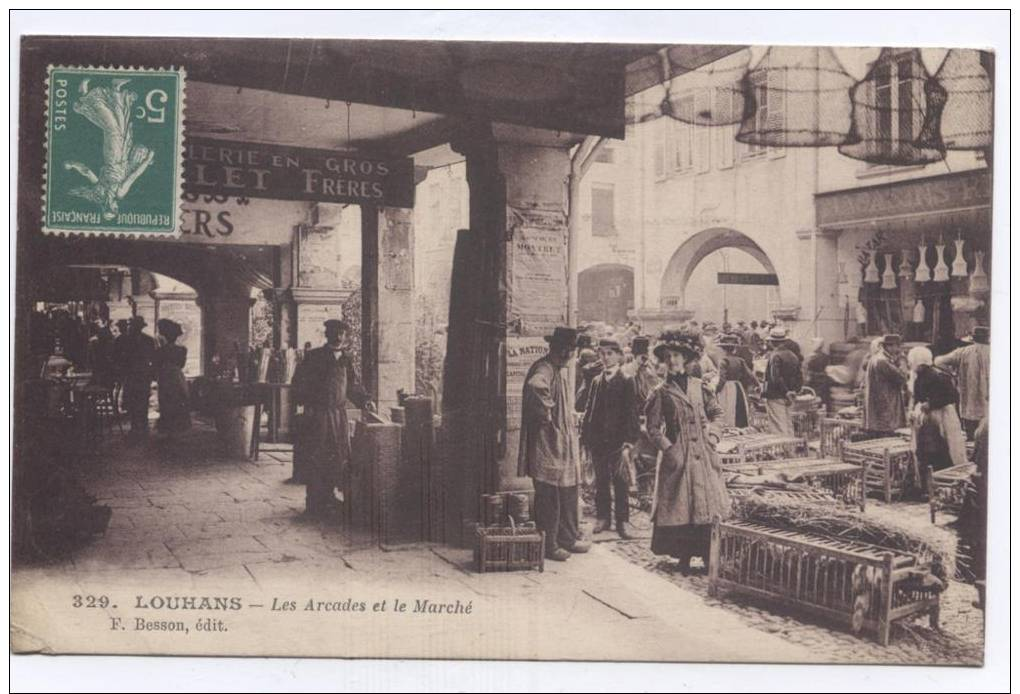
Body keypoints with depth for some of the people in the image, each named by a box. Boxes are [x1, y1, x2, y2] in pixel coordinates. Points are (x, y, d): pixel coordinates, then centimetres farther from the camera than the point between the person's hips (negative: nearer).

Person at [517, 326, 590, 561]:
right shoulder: (544, 369, -19)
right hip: (547, 443, -10)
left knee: (568, 493, 17)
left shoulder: (561, 370, 13)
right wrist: (546, 413, -31)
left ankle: (569, 538, 28)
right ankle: (548, 545, 6)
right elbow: (535, 386, -43)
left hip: (564, 442, 10)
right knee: (549, 496, -2)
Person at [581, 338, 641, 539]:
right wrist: (585, 436, 5)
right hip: (598, 439, 4)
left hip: (618, 439, -4)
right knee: (601, 481, 10)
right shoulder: (596, 381, 11)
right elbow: (589, 410, 12)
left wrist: (629, 439, -13)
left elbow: (631, 412, -6)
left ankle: (622, 521, 7)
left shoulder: (626, 382, -2)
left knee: (620, 481, 1)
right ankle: (602, 518, 18)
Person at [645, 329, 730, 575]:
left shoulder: (699, 387, 8)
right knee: (680, 506, -2)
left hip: (703, 455, 3)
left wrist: (711, 430, 4)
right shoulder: (662, 392, 0)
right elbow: (653, 427, 1)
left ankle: (709, 556, 9)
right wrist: (668, 449, -8)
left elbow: (717, 412, 20)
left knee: (709, 504, 2)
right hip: (678, 455, -3)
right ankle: (684, 557, 8)